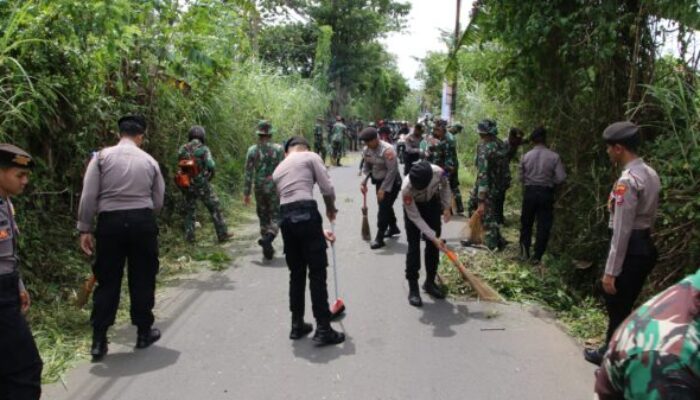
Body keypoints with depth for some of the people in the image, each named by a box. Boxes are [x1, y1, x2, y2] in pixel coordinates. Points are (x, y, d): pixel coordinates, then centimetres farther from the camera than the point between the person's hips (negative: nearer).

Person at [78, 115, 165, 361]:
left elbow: (89, 196, -5)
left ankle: (99, 341, 11)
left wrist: (85, 229, 0)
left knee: (108, 281, 7)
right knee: (142, 279, 12)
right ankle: (144, 332, 22)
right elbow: (158, 202, 8)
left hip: (110, 222, 0)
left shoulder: (102, 156, 0)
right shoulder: (149, 161, 6)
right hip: (142, 221, 1)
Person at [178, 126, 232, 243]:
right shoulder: (203, 149, -12)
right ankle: (222, 234, 10)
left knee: (189, 210, 17)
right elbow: (211, 166, -19)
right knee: (215, 209, 7)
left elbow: (181, 166, 7)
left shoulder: (182, 149, 0)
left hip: (188, 185, 4)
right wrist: (209, 177, -1)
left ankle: (189, 236, 18)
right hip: (202, 185, -4)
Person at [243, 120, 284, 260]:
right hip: (275, 188, -2)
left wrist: (246, 193, 2)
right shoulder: (278, 149, -6)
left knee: (263, 218, 15)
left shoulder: (252, 150, -2)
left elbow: (248, 173, -3)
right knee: (276, 217, 6)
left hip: (260, 189, 2)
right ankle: (268, 237, -23)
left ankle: (268, 249, 19)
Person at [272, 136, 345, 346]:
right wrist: (331, 209, 20)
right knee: (317, 273, 0)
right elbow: (327, 189, -2)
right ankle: (323, 330, 4)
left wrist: (319, 230, 29)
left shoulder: (278, 169, 27)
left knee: (296, 273, 17)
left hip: (285, 218, 6)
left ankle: (297, 325, 25)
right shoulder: (310, 157, 9)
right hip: (306, 214, -6)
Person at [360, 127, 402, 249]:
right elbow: (366, 166, 9)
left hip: (391, 182, -8)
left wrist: (383, 189, -26)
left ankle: (379, 238, -5)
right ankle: (393, 227, 42)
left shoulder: (387, 150, -25)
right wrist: (363, 181, -5)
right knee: (384, 206, 20)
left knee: (384, 207, -10)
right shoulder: (366, 150, -2)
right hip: (379, 181, 8)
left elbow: (392, 170, -26)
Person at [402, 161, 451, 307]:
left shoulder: (438, 172, -35)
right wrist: (433, 237, -31)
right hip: (413, 206, -3)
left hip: (433, 203, 3)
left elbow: (445, 186, -7)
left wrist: (447, 207, -12)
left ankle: (430, 282, 20)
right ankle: (413, 288, -2)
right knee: (414, 245, -9)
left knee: (433, 245, 5)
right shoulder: (406, 189, -40)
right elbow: (415, 217, -29)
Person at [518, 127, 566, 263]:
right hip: (546, 193, -1)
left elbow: (521, 177, -1)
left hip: (529, 192, 2)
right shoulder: (554, 157, -9)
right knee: (544, 226, 8)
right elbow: (561, 178, -10)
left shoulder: (526, 156, -4)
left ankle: (524, 252, 20)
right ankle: (537, 256, 9)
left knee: (526, 223, 16)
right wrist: (550, 182, 9)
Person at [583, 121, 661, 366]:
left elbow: (622, 230, -22)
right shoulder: (650, 174, 8)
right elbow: (650, 217, 14)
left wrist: (611, 271, -19)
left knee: (616, 306, 7)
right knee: (623, 306, 20)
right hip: (645, 246, 9)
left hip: (631, 250, -9)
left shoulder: (627, 181, -21)